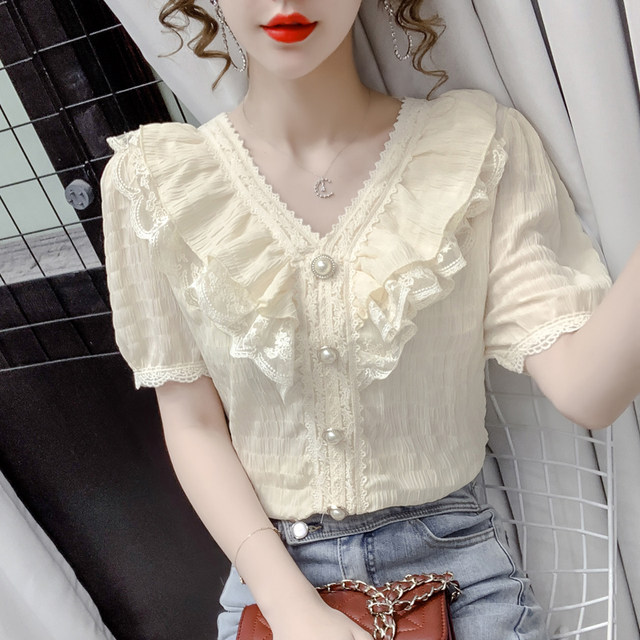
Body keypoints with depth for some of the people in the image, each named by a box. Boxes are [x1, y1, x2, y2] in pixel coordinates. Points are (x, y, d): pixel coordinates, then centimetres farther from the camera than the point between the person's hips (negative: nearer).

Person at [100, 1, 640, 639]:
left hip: (452, 559, 1)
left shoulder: (479, 144, -9)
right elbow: (194, 425, -5)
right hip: (271, 567, 0)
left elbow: (585, 390, -15)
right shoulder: (152, 181, -7)